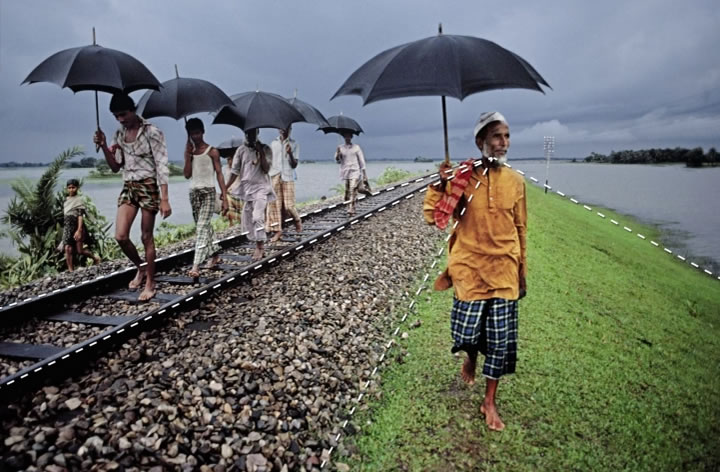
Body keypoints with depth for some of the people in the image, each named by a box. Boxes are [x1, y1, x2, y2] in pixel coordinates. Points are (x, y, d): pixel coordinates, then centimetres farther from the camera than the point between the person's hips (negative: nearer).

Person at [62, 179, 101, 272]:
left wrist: (79, 230, -20)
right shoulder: (66, 200, 12)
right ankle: (70, 271, -1)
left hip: (77, 227, -5)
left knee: (79, 251, -2)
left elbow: (80, 216, -13)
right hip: (67, 227, 5)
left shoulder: (79, 200, -6)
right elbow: (64, 215, 18)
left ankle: (95, 258, 23)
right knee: (68, 249, -5)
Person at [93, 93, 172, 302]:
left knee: (147, 237, -1)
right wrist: (104, 146, -6)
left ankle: (150, 283, 11)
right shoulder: (119, 135, 10)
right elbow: (115, 167, 12)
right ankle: (141, 267, 21)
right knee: (120, 236, -5)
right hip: (128, 187, 5)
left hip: (148, 187, -5)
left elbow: (161, 166, -13)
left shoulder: (151, 132, -9)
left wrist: (164, 199, -19)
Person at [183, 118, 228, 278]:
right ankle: (215, 254, 30)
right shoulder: (190, 151, 10)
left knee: (202, 227, -14)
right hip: (194, 192, 6)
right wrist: (188, 155, -5)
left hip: (208, 192, -6)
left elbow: (219, 174, -6)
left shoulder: (212, 151, -3)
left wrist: (224, 198, -12)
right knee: (204, 227, 13)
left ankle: (196, 266, -21)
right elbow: (187, 175, 3)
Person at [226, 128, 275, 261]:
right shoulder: (241, 150, 7)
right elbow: (235, 171, 7)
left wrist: (261, 152, -16)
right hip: (246, 188, 4)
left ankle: (259, 247, -12)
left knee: (257, 217, -19)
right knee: (247, 219, 5)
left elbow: (266, 169, -10)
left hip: (261, 187, -4)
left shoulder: (265, 149, 0)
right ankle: (260, 247, 17)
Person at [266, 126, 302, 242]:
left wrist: (290, 153, -18)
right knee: (274, 204, -2)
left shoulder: (293, 144, 4)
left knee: (288, 205, -6)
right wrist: (267, 175, 6)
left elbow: (294, 165, -2)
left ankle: (297, 221, 23)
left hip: (288, 178, -2)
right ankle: (278, 231, 4)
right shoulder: (273, 143, 12)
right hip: (274, 178, 2)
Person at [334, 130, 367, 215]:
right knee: (347, 192, 2)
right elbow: (338, 161, 10)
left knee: (353, 190, -17)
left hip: (355, 172, -2)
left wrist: (364, 173, 2)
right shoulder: (340, 148, 10)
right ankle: (350, 208, 17)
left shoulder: (356, 147, 5)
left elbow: (361, 160, 6)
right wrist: (338, 154, -10)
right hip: (345, 172, 3)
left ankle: (351, 210, -21)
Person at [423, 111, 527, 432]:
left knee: (501, 339, 6)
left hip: (504, 271, 2)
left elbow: (520, 229, 9)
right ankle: (471, 358, 40)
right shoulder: (462, 178, -6)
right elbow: (433, 217, -9)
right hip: (470, 269, -2)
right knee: (467, 333, 1)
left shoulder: (515, 182, 1)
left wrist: (522, 273, 12)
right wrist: (440, 184, -24)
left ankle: (490, 401, 25)